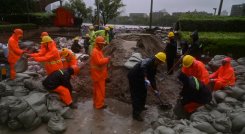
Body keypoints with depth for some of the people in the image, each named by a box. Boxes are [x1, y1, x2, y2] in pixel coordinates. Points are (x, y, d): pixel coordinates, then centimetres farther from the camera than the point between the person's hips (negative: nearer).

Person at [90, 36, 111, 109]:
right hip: (98, 74, -11)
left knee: (97, 89, 19)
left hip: (99, 74, 11)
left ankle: (96, 102, 32)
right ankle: (99, 104, 12)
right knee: (100, 90, 0)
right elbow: (99, 62, -30)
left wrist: (106, 60, 6)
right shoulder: (95, 52, -21)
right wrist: (107, 59, -20)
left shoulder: (98, 51, 13)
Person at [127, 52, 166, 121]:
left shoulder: (154, 66, 2)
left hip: (140, 78, 10)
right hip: (133, 78, -10)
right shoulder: (148, 61, -27)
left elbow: (152, 77, 12)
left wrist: (155, 89, 14)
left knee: (143, 92, 22)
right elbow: (143, 67, -51)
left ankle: (141, 106, 45)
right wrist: (146, 78, -64)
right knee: (136, 96, -5)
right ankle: (136, 114, 6)